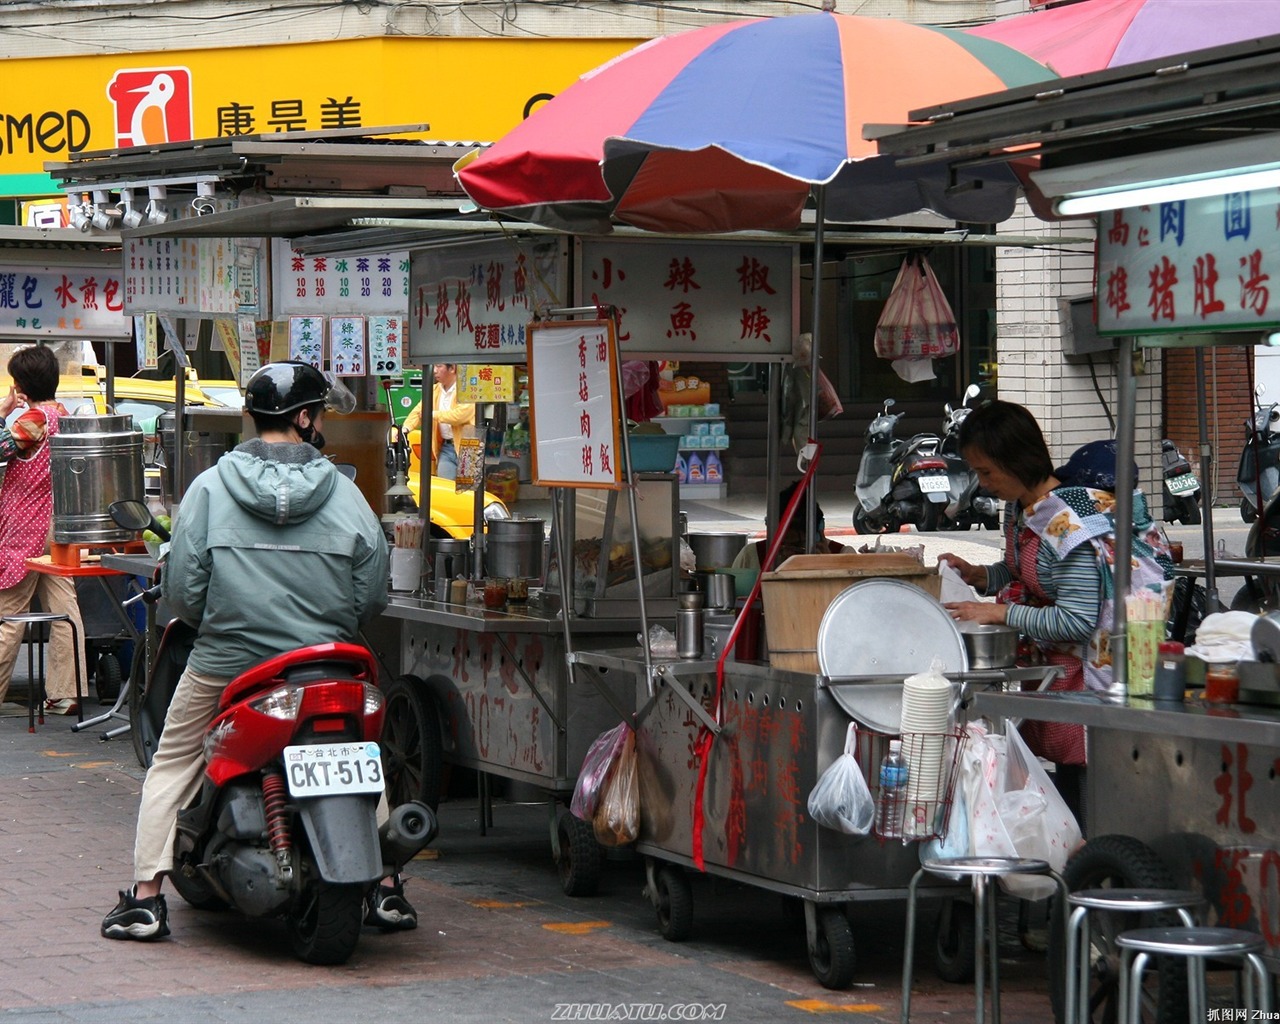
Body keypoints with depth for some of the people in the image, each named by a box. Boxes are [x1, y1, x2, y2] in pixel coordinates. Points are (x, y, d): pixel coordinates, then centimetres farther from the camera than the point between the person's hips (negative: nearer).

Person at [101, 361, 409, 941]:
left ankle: (146, 899, 9)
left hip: (224, 664, -1)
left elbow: (181, 589, -5)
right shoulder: (344, 495, -2)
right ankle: (386, 890, 18)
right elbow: (372, 594, 0)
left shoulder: (209, 488, -4)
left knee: (172, 766, 16)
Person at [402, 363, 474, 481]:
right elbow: (419, 410, 10)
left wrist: (433, 414, -15)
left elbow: (460, 415, -24)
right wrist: (406, 428, -8)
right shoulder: (434, 390, 12)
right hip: (446, 447, 6)